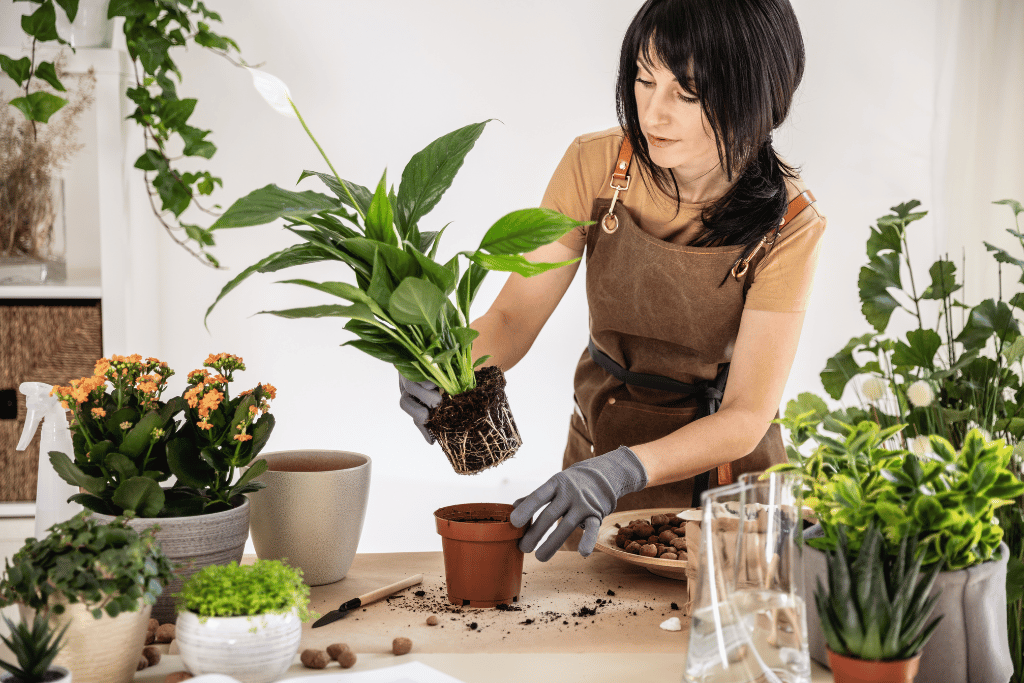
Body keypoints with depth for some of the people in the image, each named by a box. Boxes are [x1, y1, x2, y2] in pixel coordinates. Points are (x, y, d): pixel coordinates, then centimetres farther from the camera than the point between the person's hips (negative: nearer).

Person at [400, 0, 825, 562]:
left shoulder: (788, 223, -19)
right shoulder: (596, 165, -13)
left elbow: (746, 418, -22)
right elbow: (512, 317, -10)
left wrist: (621, 470, -38)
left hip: (723, 462, -1)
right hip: (602, 439, 2)